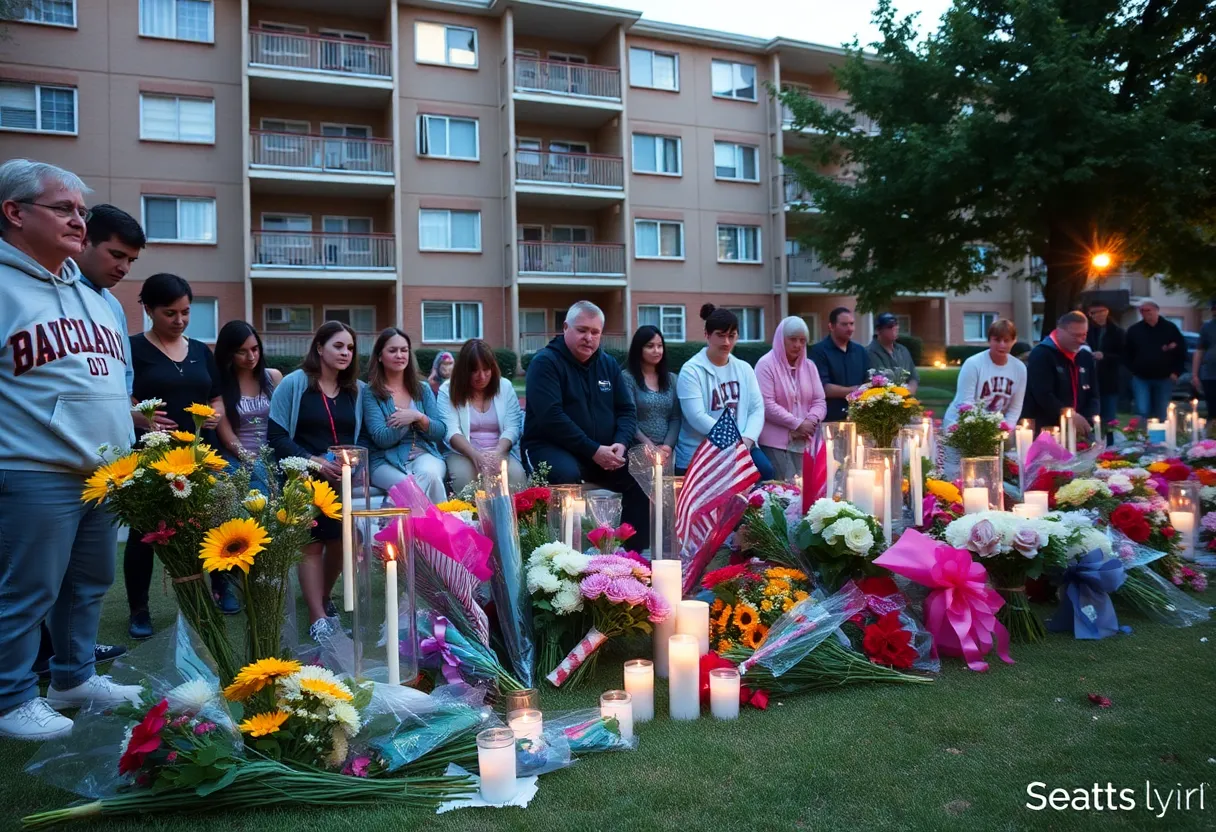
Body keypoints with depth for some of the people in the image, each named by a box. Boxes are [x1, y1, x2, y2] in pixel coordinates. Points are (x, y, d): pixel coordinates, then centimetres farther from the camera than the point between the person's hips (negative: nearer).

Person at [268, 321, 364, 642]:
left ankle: (323, 597, 14)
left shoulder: (358, 390, 14)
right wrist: (314, 461, -15)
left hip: (343, 477, 3)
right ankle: (318, 617, -12)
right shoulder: (293, 383, 2)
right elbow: (276, 437, -5)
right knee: (312, 538, -16)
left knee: (341, 536, -11)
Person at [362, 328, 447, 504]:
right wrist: (410, 419, -18)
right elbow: (381, 439, -6)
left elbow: (440, 432, 6)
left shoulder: (423, 389, 15)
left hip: (424, 454, 3)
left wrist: (419, 417, -13)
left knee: (430, 475, -33)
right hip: (386, 461, -3)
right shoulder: (370, 393, 3)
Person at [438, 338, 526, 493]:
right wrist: (476, 455, -28)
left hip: (500, 450, 2)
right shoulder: (448, 390, 1)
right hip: (463, 453, -2)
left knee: (516, 474, -29)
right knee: (463, 477, -35)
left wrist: (497, 453, -21)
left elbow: (512, 428, 0)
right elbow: (451, 432, -10)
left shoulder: (505, 387, 8)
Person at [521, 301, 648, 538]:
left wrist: (620, 443, -11)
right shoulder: (545, 362, -8)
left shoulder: (609, 364, 12)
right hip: (551, 447, -6)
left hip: (604, 452, 6)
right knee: (567, 475, -37)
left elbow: (627, 410, 10)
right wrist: (593, 450, -23)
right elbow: (551, 416, -19)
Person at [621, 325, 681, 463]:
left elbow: (676, 418, 6)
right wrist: (652, 448, -16)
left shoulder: (671, 379, 11)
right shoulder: (627, 377, -4)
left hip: (666, 453, 4)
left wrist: (668, 446, -9)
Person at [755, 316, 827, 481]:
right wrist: (797, 424, -13)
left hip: (804, 442, 6)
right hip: (774, 442, -5)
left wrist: (811, 421, -11)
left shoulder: (809, 366, 14)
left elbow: (820, 401, 10)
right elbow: (767, 405, -13)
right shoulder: (766, 365, -5)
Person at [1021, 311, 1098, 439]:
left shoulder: (1085, 357, 14)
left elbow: (1092, 395, 15)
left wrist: (1089, 420, -4)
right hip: (1043, 430, -7)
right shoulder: (1041, 354, -9)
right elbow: (1043, 395, -20)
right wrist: (1070, 415, -26)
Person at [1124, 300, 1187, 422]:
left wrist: (1176, 372, -2)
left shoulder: (1170, 328, 1)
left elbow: (1182, 351, 5)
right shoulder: (1134, 330, 2)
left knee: (1162, 415, 7)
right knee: (1142, 412, -9)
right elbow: (1127, 353, 8)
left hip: (1164, 379, 0)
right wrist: (1134, 370, -1)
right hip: (1141, 378, 0)